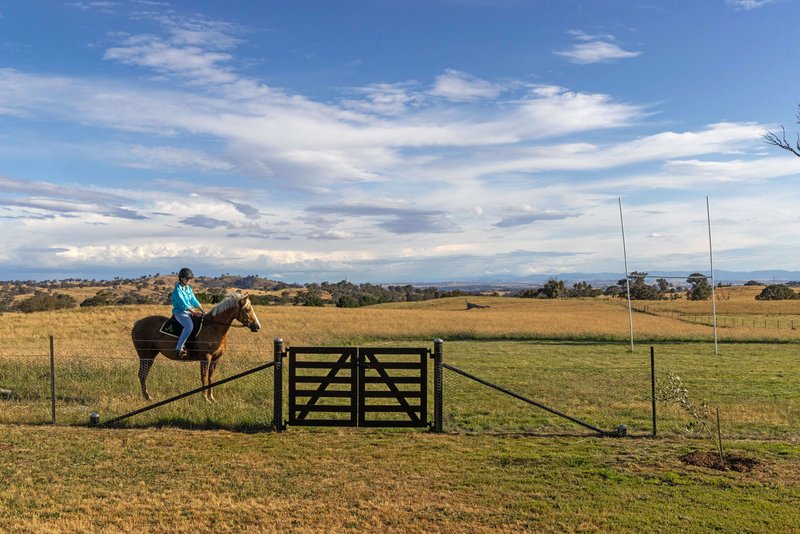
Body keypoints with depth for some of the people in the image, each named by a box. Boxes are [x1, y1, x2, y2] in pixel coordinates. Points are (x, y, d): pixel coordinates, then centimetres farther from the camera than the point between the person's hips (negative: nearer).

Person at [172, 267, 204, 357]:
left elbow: (194, 301, 12)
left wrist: (202, 311, 1)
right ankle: (179, 348, -31)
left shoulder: (188, 288, 14)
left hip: (189, 312, 9)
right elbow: (183, 304, -18)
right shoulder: (177, 290, -11)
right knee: (189, 326, -33)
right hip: (179, 312, -9)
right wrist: (194, 312, -21)